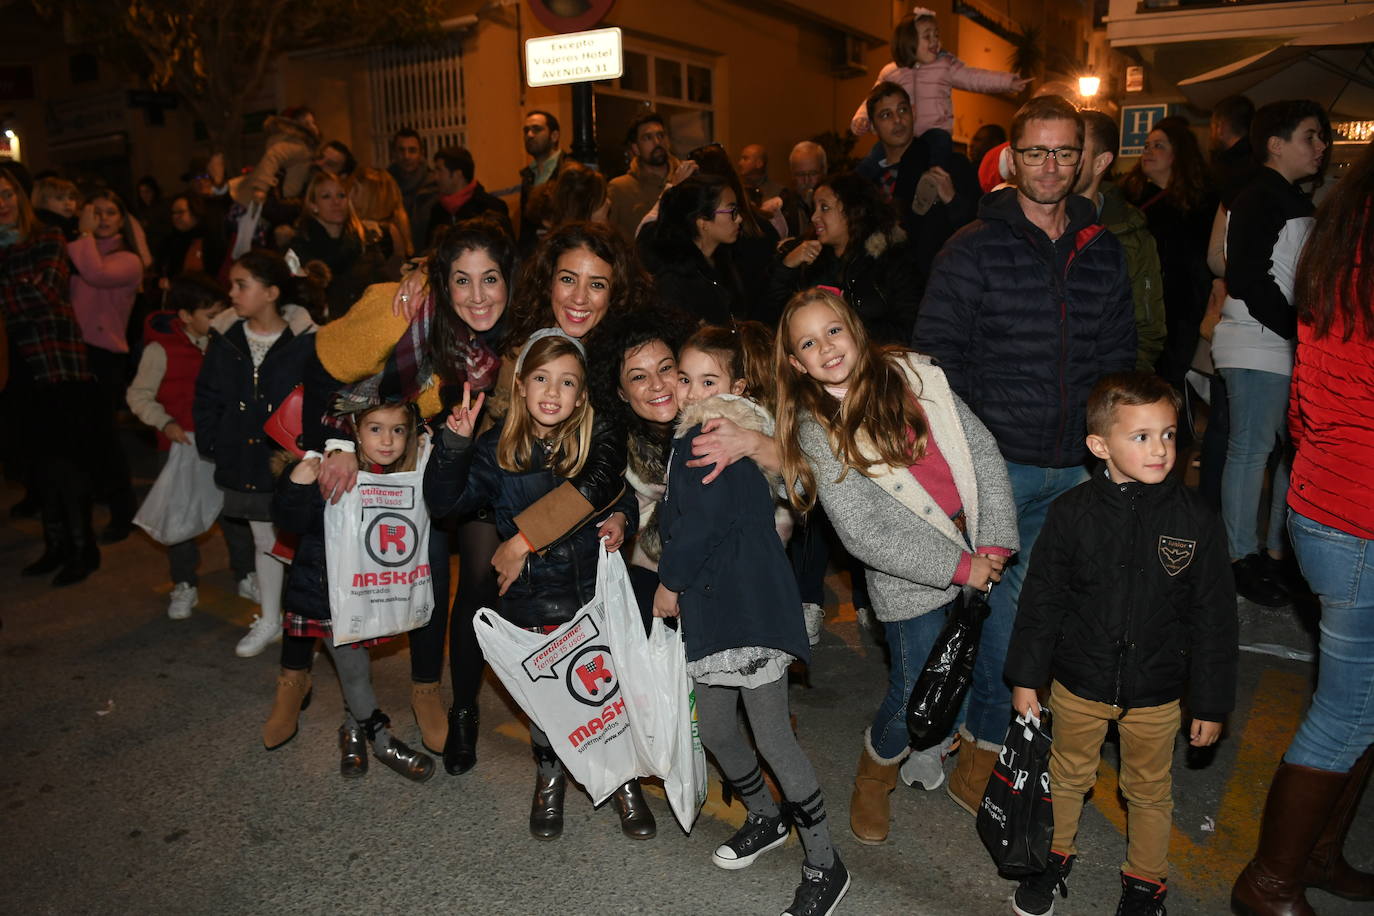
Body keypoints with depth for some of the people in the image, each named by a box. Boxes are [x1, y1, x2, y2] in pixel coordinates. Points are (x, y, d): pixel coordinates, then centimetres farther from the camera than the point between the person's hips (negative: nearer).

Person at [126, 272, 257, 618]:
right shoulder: (161, 349, -10)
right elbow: (138, 395, -6)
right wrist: (165, 423, -19)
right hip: (180, 443, -3)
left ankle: (246, 575, 25)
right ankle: (184, 586, 21)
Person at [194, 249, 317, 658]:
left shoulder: (305, 341, -14)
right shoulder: (225, 337, 0)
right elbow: (207, 396, 9)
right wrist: (211, 442, 3)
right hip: (245, 462, 5)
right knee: (264, 540, 18)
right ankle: (269, 620, 34)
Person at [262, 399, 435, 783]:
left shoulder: (409, 476, -5)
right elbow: (292, 521, -20)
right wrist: (297, 485, -40)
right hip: (326, 589, -3)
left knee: (354, 661, 18)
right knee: (354, 668, 4)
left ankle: (353, 730, 38)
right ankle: (381, 739, 21)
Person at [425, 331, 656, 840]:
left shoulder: (598, 445, -4)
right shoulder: (497, 450, -6)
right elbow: (444, 501, -11)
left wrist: (622, 520, -12)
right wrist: (454, 444, -24)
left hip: (595, 592, 0)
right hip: (530, 601, 0)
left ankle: (625, 781, 32)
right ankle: (550, 778, 40)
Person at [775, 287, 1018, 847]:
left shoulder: (915, 375, -2)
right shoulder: (815, 429, -12)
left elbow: (984, 453, 0)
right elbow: (863, 534, -17)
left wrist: (997, 541, -9)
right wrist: (959, 567, -16)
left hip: (980, 551, 4)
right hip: (910, 578, -4)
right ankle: (874, 775, 34)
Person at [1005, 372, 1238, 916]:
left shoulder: (1198, 522, -13)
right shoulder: (1072, 514, -14)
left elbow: (1214, 620, -5)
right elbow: (1041, 600, -5)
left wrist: (1211, 704, -2)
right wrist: (1026, 678, -2)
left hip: (1156, 692, 0)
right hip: (1078, 682, 0)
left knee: (1149, 790, 19)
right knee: (1068, 775, 20)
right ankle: (1055, 856, 45)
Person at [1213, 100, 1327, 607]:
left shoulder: (1295, 202, 19)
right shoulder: (1259, 200, -10)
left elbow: (1297, 279, 19)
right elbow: (1248, 281, -18)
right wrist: (1300, 330, -15)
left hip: (1290, 350, 9)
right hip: (1257, 350, -9)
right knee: (1251, 450, -3)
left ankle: (1277, 552, 21)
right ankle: (1243, 559, 7)